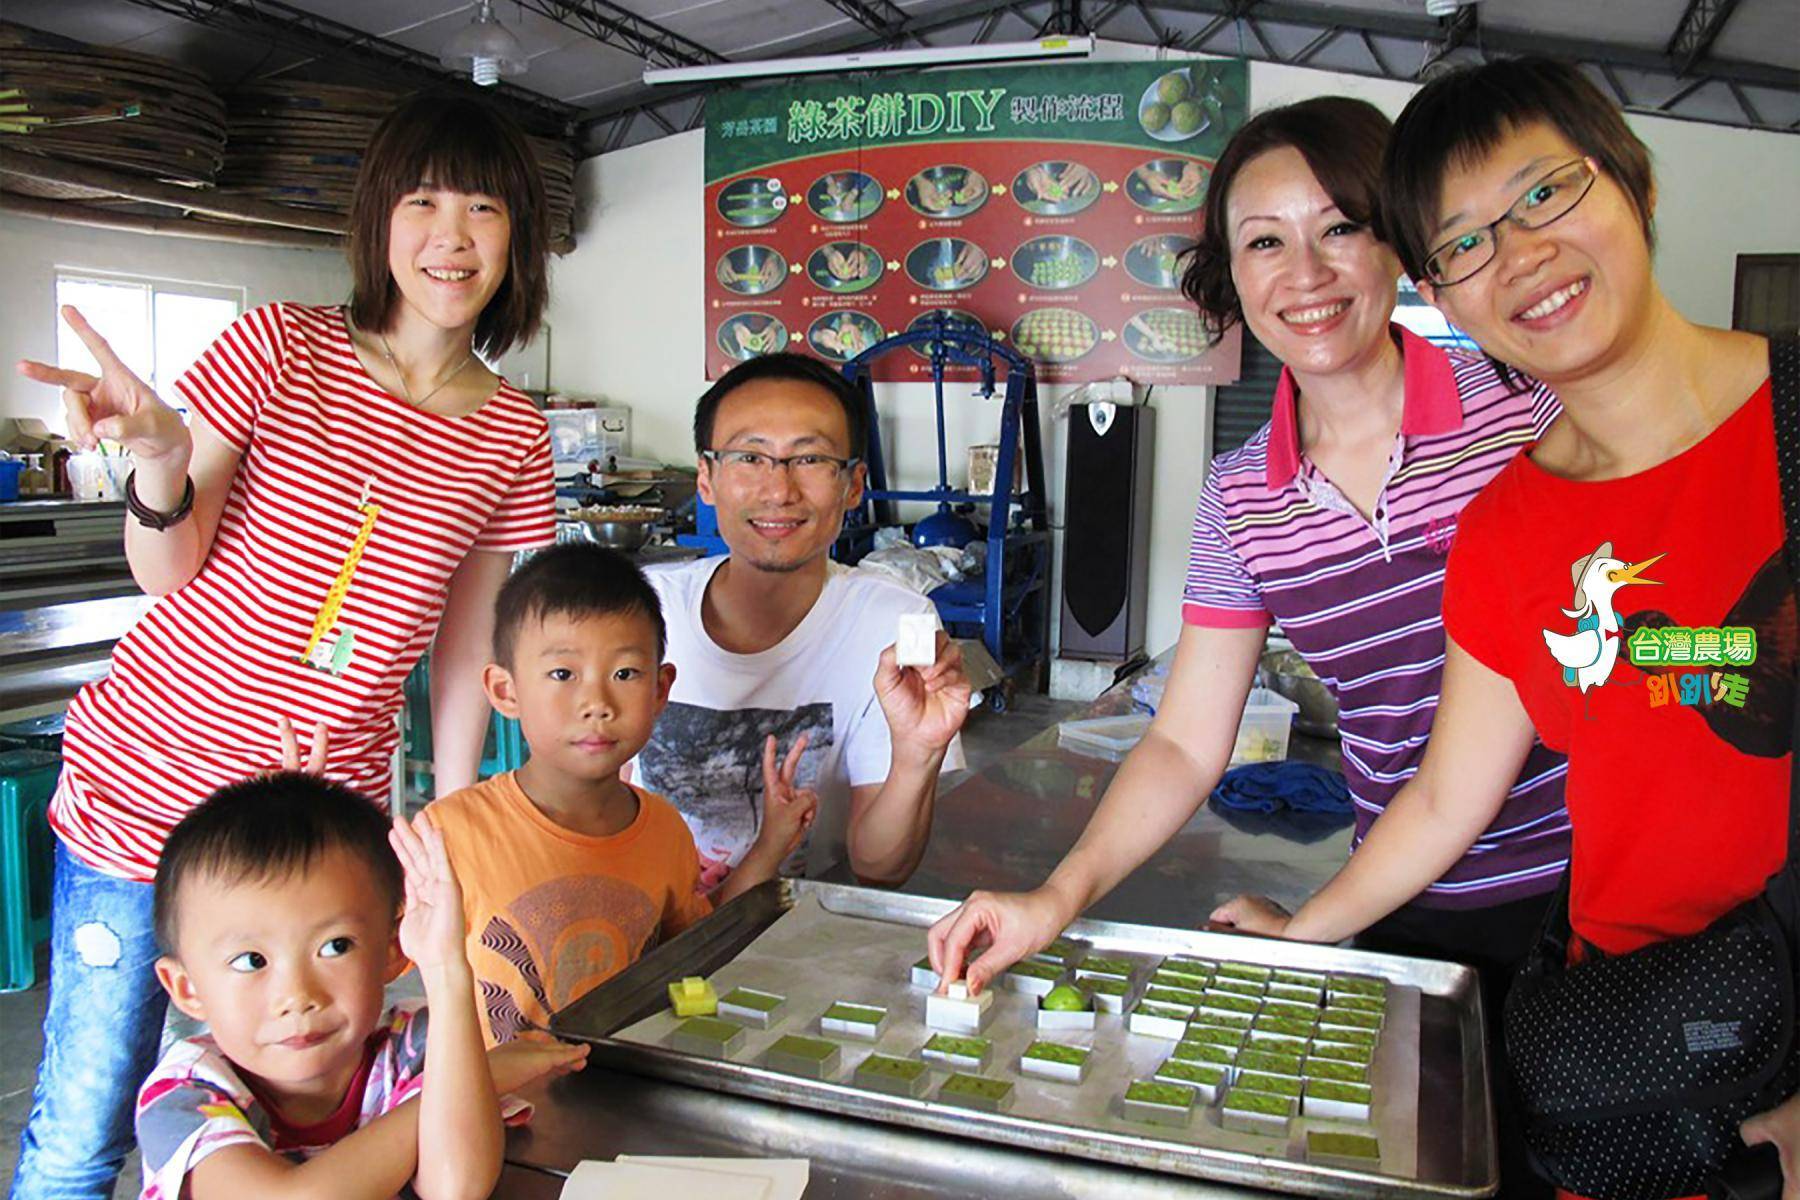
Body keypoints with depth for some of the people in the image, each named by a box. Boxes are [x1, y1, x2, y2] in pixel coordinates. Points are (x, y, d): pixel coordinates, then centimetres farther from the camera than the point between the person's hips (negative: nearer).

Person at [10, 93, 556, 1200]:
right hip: (146, 792, -1)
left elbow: (464, 649, 7)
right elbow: (168, 573, -5)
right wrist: (160, 457, -26)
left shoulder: (513, 439, 1)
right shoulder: (278, 346, -6)